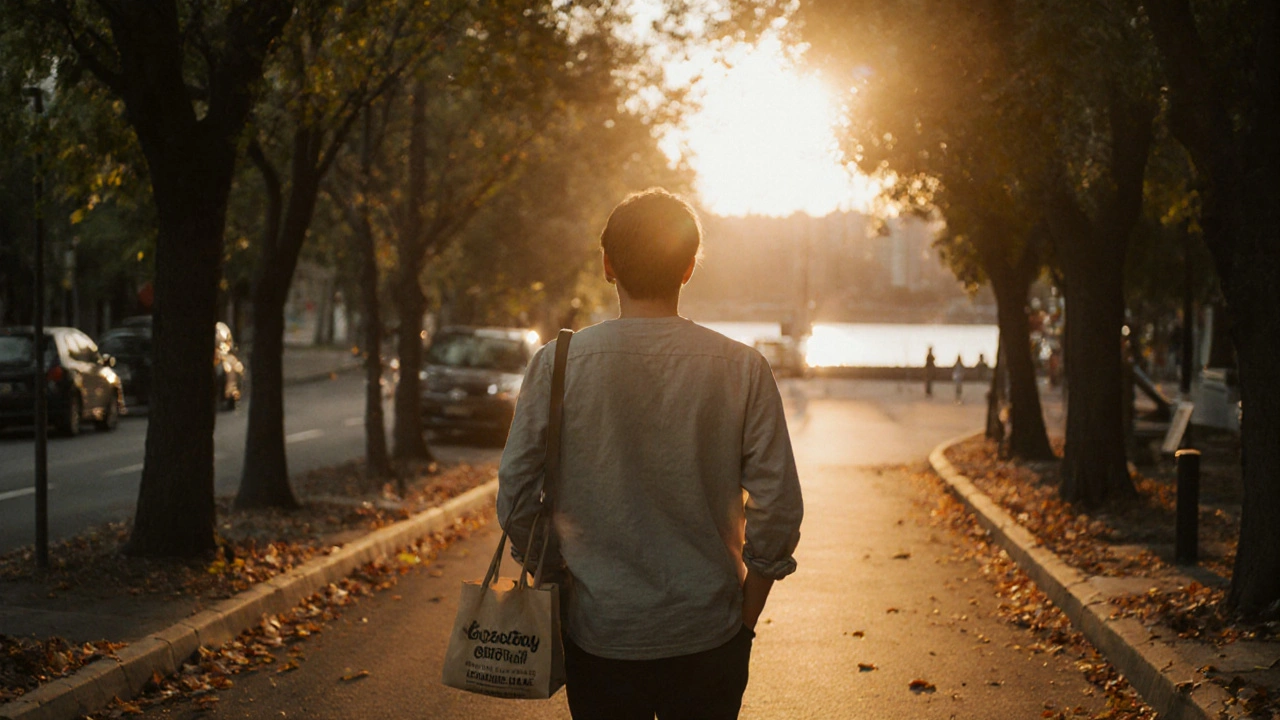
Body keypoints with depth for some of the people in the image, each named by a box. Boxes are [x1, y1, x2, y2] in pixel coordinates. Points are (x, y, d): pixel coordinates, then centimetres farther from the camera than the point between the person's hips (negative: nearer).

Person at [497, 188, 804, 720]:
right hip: (708, 636, 0)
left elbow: (515, 503, -3)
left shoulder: (558, 364, -6)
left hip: (598, 636, 0)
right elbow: (778, 510, -6)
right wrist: (746, 617, 6)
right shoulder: (742, 370, -6)